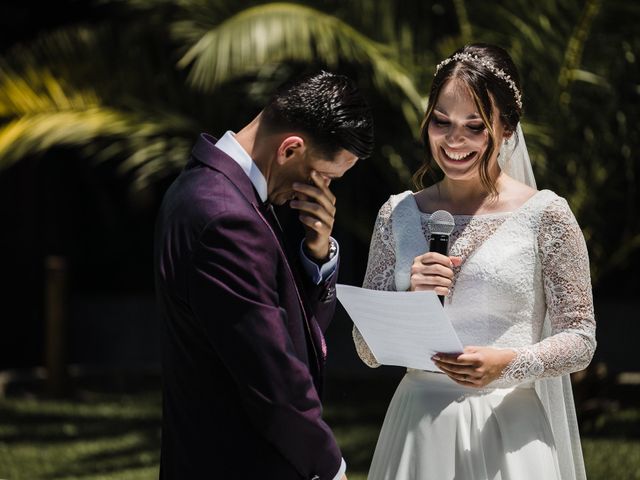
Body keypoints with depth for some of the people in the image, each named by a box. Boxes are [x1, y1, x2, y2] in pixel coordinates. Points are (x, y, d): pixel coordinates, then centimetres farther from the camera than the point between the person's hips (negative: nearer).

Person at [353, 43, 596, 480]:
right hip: (418, 429, 3)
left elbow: (580, 340, -4)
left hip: (507, 432, -3)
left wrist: (510, 363, -21)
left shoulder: (545, 215, -4)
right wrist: (410, 297, -12)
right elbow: (369, 352, 5)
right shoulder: (398, 214, 5)